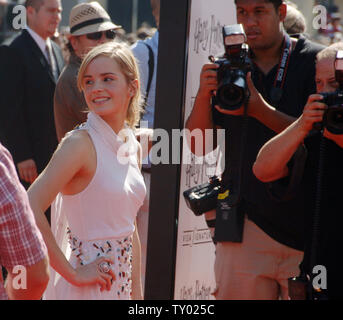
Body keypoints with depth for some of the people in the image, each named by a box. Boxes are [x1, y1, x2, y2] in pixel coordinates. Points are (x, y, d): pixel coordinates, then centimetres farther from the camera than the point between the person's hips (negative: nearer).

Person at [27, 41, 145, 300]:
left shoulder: (133, 147, 8)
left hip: (122, 287, 6)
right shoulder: (81, 143, -14)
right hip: (87, 288, -6)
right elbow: (30, 210, -24)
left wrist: (137, 292, 11)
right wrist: (72, 273, -19)